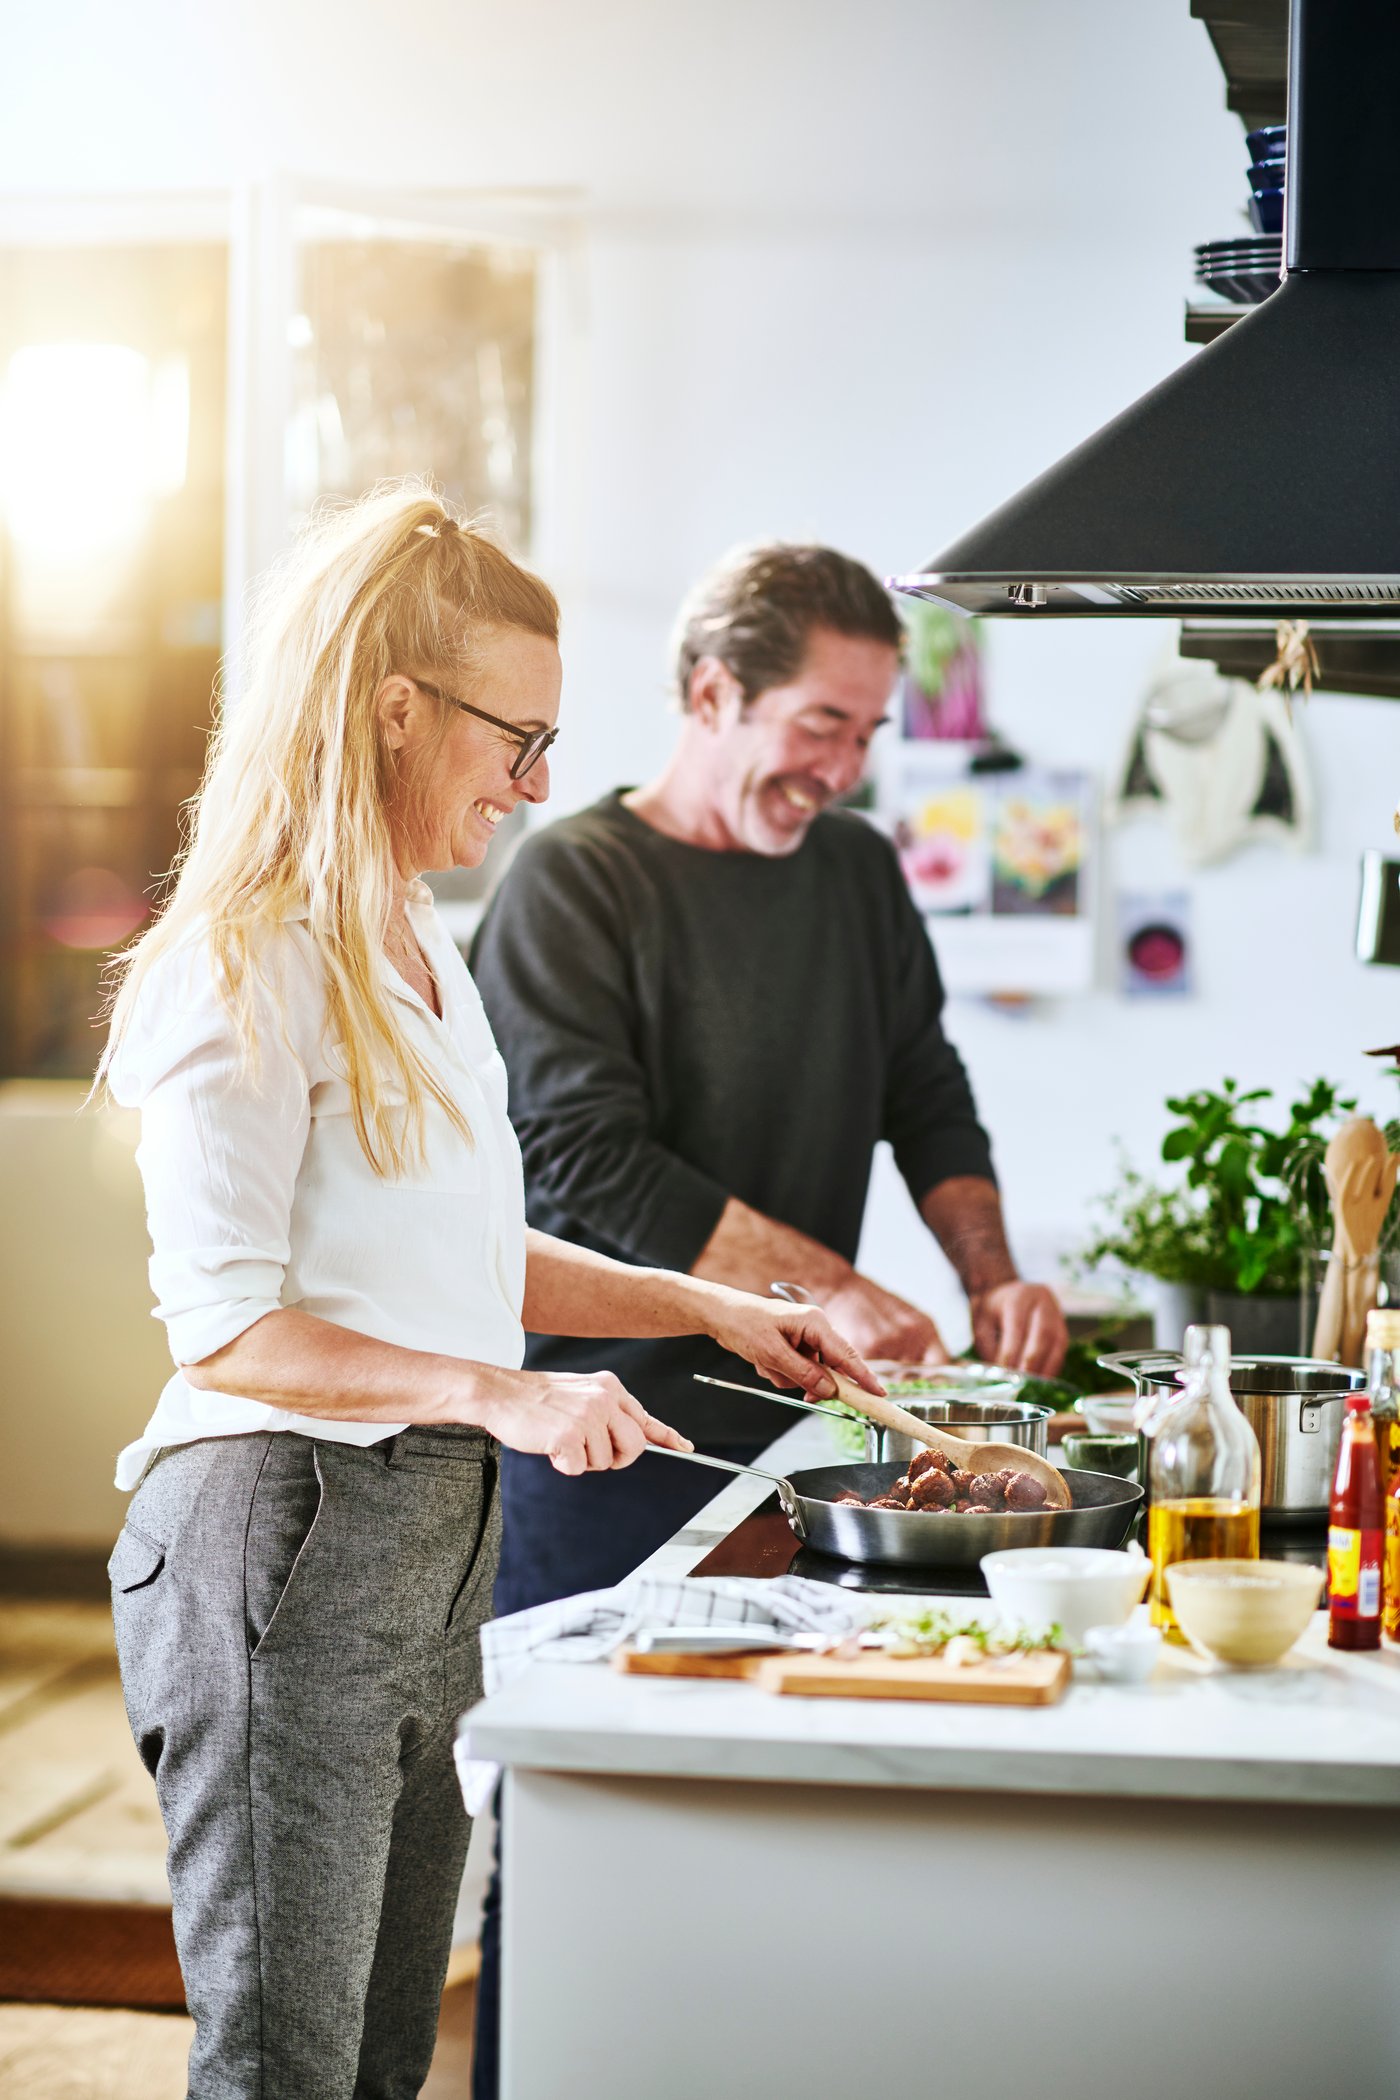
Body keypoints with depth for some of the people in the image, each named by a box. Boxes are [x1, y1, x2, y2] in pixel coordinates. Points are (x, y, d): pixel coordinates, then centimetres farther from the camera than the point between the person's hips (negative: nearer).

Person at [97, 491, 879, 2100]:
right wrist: (497, 1394, -26)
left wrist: (707, 1308, 17)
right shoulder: (248, 970, -14)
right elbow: (224, 1325, -18)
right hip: (283, 1541, -9)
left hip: (432, 1541, 9)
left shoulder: (414, 946, 16)